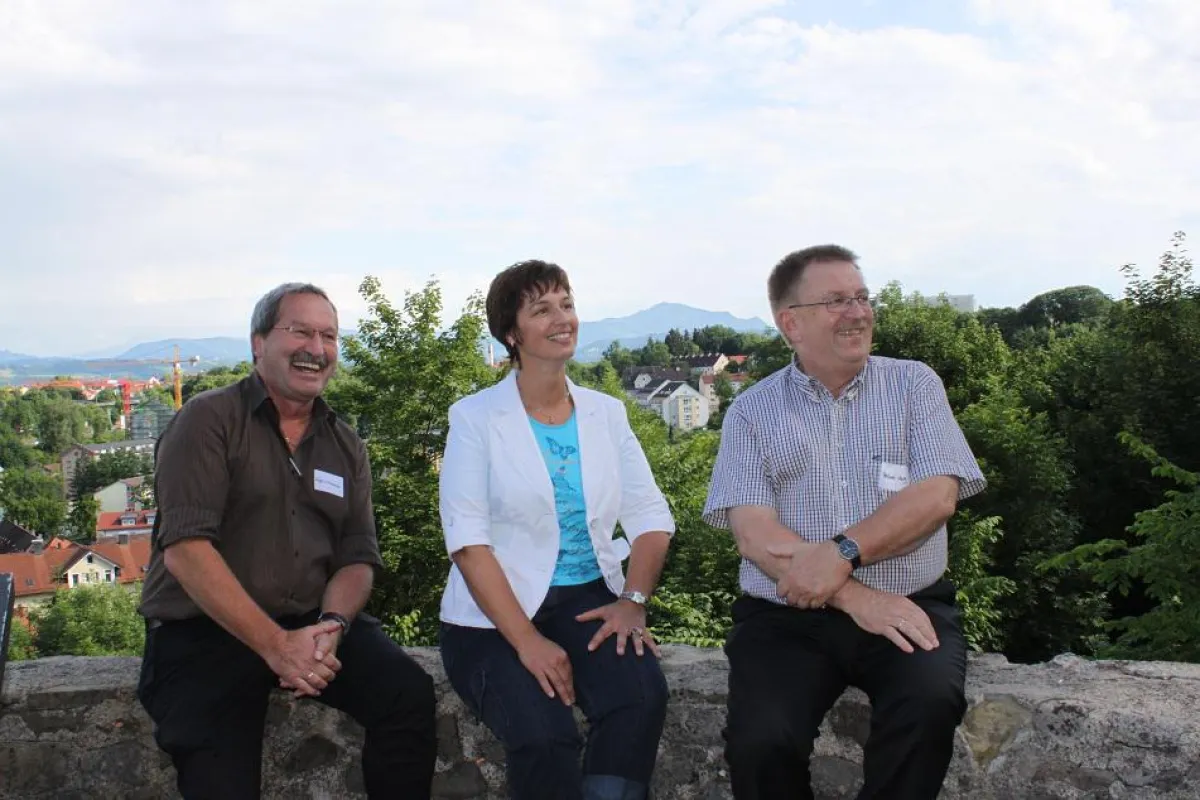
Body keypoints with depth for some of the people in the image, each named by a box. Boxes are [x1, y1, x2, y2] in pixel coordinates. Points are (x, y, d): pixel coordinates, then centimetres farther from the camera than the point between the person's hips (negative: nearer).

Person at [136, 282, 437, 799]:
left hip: (311, 622, 4)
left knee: (409, 693, -18)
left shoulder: (345, 446, 13)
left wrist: (330, 626, -16)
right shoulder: (207, 421, -4)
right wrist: (274, 644, -22)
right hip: (202, 632, -4)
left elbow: (357, 558, 7)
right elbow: (185, 548, -15)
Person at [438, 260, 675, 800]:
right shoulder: (475, 417, -4)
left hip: (589, 600, 3)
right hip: (496, 615, -3)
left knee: (643, 694, -28)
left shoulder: (607, 413, 9)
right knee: (544, 734, -29)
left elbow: (650, 517, 6)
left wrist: (633, 600, -12)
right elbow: (467, 538, -12)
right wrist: (526, 640, -21)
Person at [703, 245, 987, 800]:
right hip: (785, 616, 0)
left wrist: (844, 552, -19)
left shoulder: (914, 384, 9)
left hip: (907, 605, 1)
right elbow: (753, 532, -6)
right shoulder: (752, 411, 6)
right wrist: (853, 597, -17)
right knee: (760, 742, -25)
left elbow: (937, 495, -5)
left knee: (931, 704, -29)